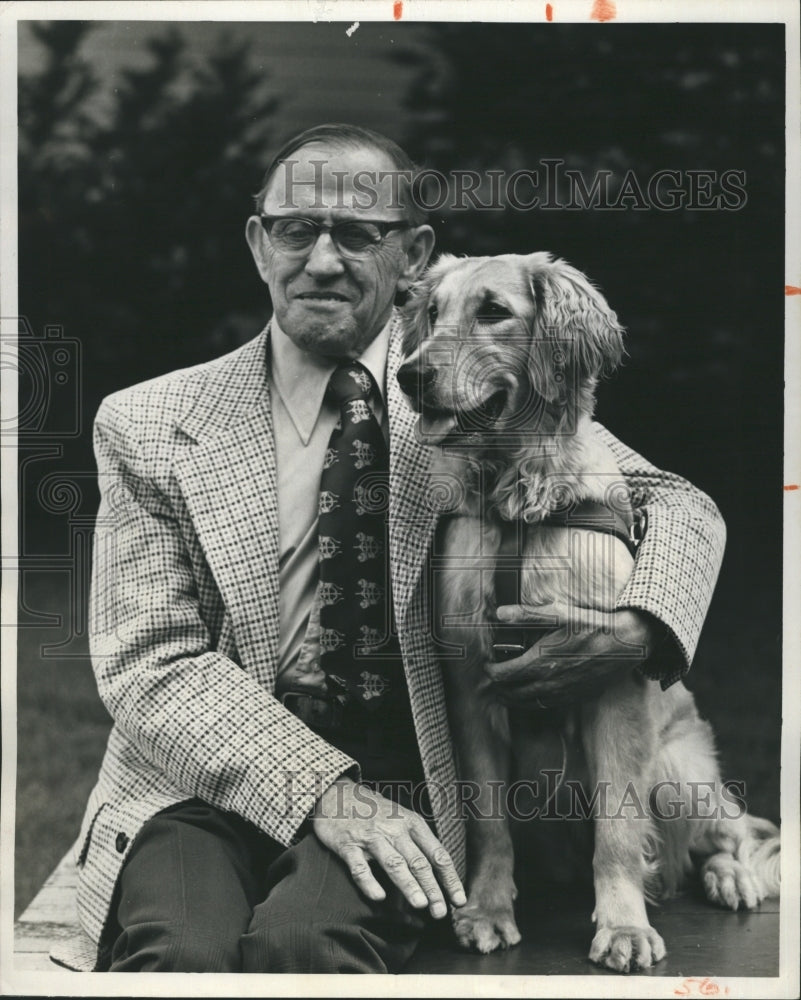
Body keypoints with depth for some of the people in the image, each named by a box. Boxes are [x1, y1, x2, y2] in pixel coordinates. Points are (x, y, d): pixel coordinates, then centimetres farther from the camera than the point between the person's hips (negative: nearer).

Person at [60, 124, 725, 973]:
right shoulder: (149, 425, 3)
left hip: (406, 773, 1)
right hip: (215, 771, 0)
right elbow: (146, 665, -4)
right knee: (183, 949, -33)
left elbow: (680, 503, 12)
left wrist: (637, 627, -12)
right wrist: (323, 787, -19)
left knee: (301, 939, -31)